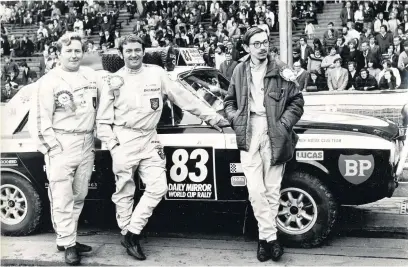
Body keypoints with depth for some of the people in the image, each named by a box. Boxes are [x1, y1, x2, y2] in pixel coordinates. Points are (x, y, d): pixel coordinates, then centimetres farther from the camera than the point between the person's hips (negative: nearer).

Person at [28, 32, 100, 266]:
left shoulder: (92, 76, 10)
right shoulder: (49, 81, -5)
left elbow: (100, 108, 18)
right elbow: (40, 119, -7)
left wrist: (95, 141, 13)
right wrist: (52, 148, -12)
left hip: (87, 145, 5)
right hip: (62, 145, -5)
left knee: (79, 197, 11)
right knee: (62, 199, -4)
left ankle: (68, 238, 23)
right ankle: (68, 245, 4)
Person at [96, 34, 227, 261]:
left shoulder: (156, 73, 3)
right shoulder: (114, 80, 2)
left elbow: (184, 97, 5)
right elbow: (103, 118, 4)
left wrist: (212, 116, 4)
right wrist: (112, 144, -6)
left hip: (149, 141, 2)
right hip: (124, 141, -2)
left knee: (158, 187, -4)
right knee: (125, 192, 4)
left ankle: (133, 233, 8)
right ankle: (127, 234, 19)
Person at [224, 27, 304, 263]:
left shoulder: (280, 70, 1)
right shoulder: (240, 71, 9)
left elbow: (297, 100, 3)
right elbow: (229, 101, 17)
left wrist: (284, 124, -8)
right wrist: (236, 120, 0)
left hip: (274, 136, -1)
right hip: (249, 136, 2)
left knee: (272, 190, 4)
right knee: (256, 191, -5)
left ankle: (265, 237, 16)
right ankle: (271, 237, 3)